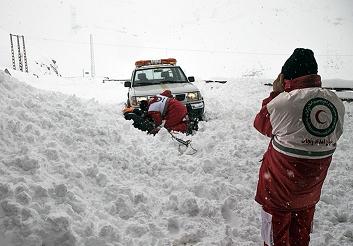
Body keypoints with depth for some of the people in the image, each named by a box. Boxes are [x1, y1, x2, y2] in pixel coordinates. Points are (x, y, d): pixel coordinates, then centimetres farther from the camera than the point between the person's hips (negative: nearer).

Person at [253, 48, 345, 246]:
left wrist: (276, 93, -3)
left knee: (277, 223, 16)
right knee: (303, 226, 26)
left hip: (281, 181, -5)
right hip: (312, 183, 5)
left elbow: (261, 124, -7)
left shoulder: (283, 101, -25)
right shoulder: (336, 102, -7)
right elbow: (335, 134, 7)